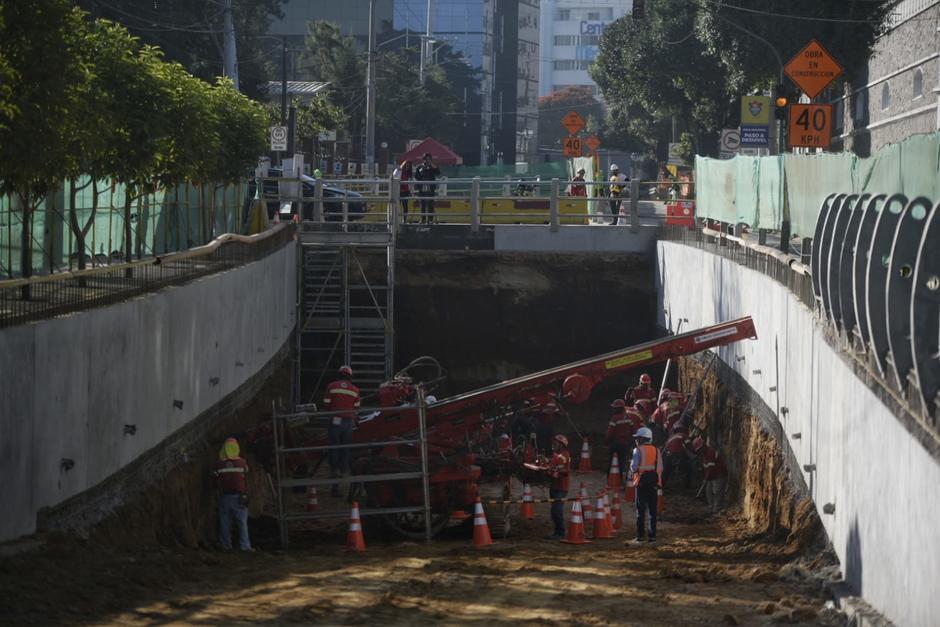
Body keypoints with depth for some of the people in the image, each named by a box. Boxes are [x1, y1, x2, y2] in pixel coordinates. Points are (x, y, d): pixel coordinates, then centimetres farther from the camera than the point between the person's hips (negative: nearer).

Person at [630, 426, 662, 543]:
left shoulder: (638, 450, -6)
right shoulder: (656, 450, 8)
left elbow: (634, 466, -11)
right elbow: (660, 467, 5)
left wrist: (633, 472, 10)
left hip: (642, 482, -4)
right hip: (654, 481, 4)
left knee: (641, 509, 1)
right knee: (653, 510, 7)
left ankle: (640, 535, -3)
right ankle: (652, 535, 4)